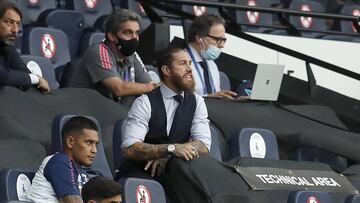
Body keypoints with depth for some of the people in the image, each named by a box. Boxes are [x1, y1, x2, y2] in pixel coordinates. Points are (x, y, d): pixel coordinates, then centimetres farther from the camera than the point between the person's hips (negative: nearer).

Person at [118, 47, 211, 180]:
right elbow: (129, 149, -19)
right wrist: (171, 149, -31)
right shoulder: (145, 103, -7)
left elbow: (203, 146, -4)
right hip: (140, 173, -5)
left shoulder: (197, 102, 7)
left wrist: (166, 156, -19)